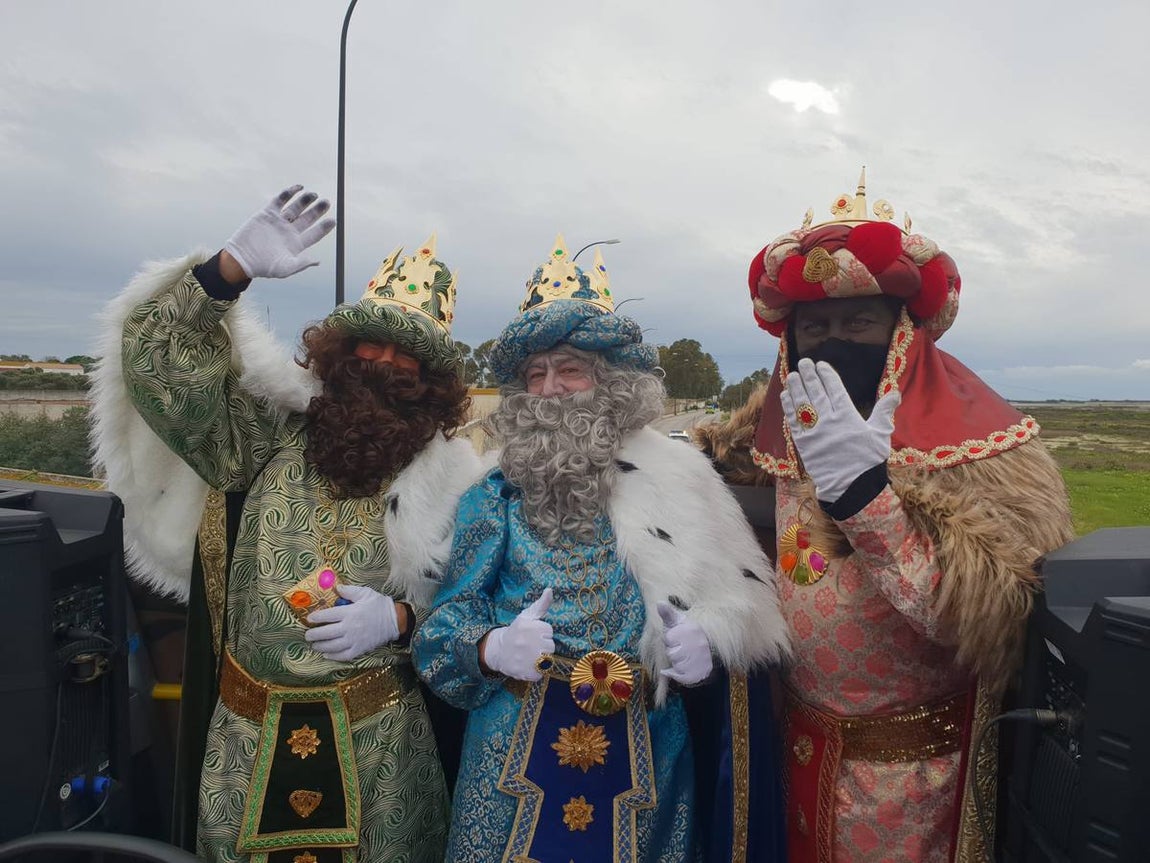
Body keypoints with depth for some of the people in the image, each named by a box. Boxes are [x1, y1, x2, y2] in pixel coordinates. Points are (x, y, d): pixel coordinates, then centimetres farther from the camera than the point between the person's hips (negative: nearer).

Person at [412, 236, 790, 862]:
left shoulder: (669, 483, -1)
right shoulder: (496, 493, 0)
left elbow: (734, 603, 1)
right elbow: (448, 617, 0)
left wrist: (704, 648, -18)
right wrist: (492, 648, -20)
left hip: (642, 752, 0)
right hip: (517, 747, 0)